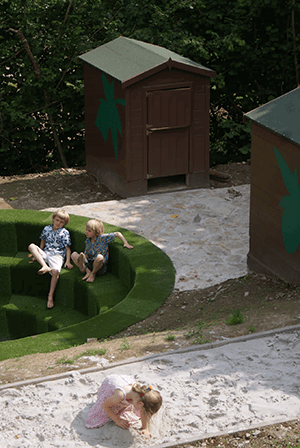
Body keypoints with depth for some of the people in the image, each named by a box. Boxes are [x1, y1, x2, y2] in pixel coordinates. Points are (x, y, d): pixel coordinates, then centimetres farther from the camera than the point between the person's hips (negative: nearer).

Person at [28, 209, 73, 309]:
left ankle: (50, 296, -26)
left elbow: (68, 248, 5)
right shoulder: (46, 229, 13)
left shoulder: (65, 233, 5)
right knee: (31, 246, -24)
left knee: (55, 271, -34)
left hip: (57, 255, -3)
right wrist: (36, 255, 21)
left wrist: (68, 261, -7)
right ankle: (45, 266, -37)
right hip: (45, 253, 3)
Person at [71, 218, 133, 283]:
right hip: (89, 264, 5)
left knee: (100, 257, -41)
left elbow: (118, 234, -10)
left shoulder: (102, 238, -12)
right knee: (73, 255, -7)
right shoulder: (87, 241, 5)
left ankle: (93, 274, -12)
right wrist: (83, 256, -17)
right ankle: (87, 271, -23)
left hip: (100, 265, -5)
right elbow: (86, 255, 8)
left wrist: (126, 243, -18)